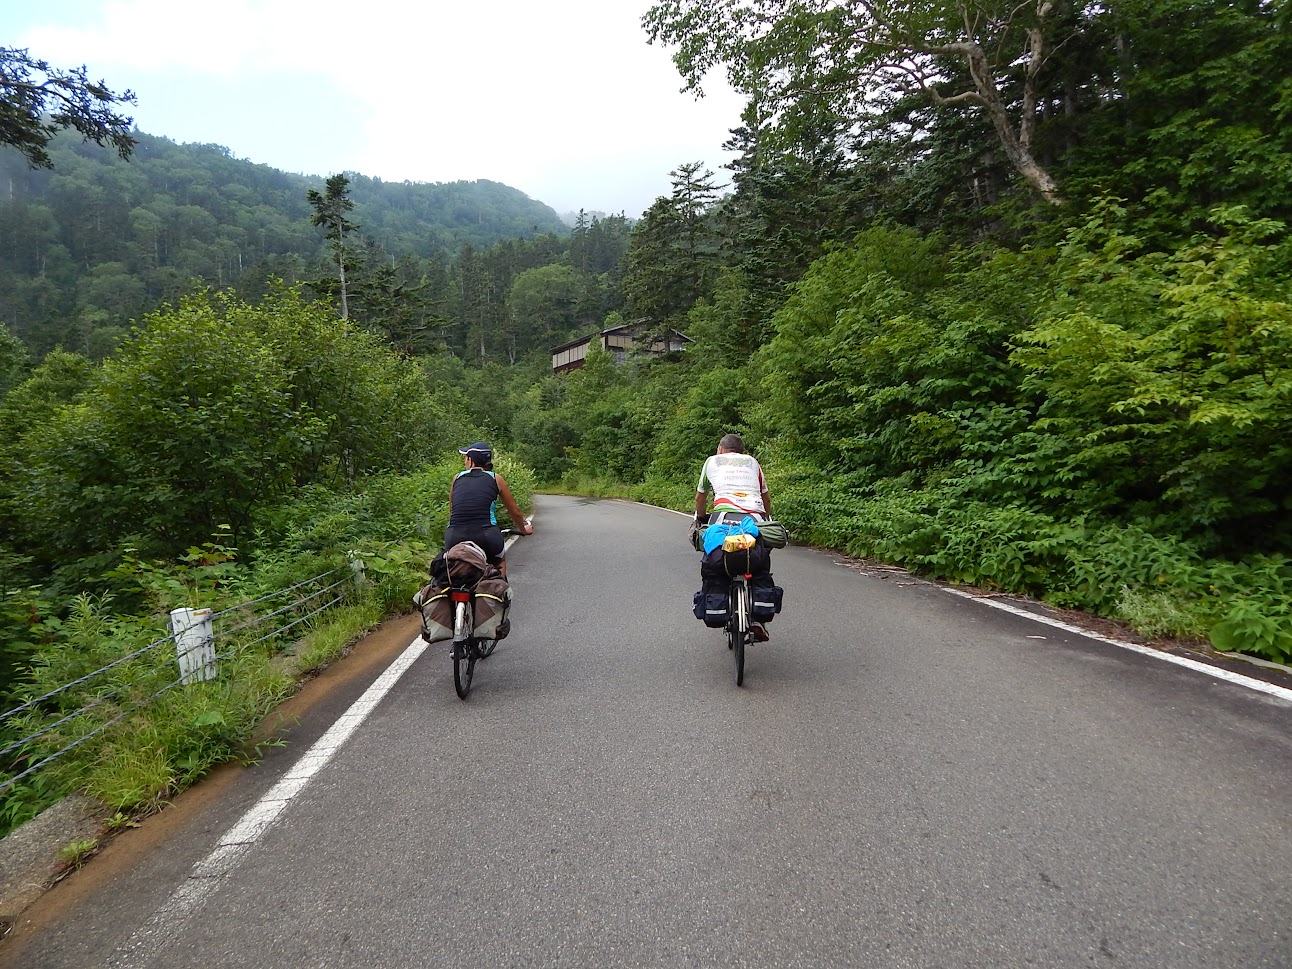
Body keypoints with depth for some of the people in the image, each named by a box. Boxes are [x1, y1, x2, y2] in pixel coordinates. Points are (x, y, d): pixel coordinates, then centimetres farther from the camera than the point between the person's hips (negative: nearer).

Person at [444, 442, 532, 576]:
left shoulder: (457, 478, 16)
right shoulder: (495, 478, 11)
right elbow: (515, 512, 19)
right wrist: (523, 530, 38)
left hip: (455, 538, 1)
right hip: (486, 537, -1)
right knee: (499, 565, 30)